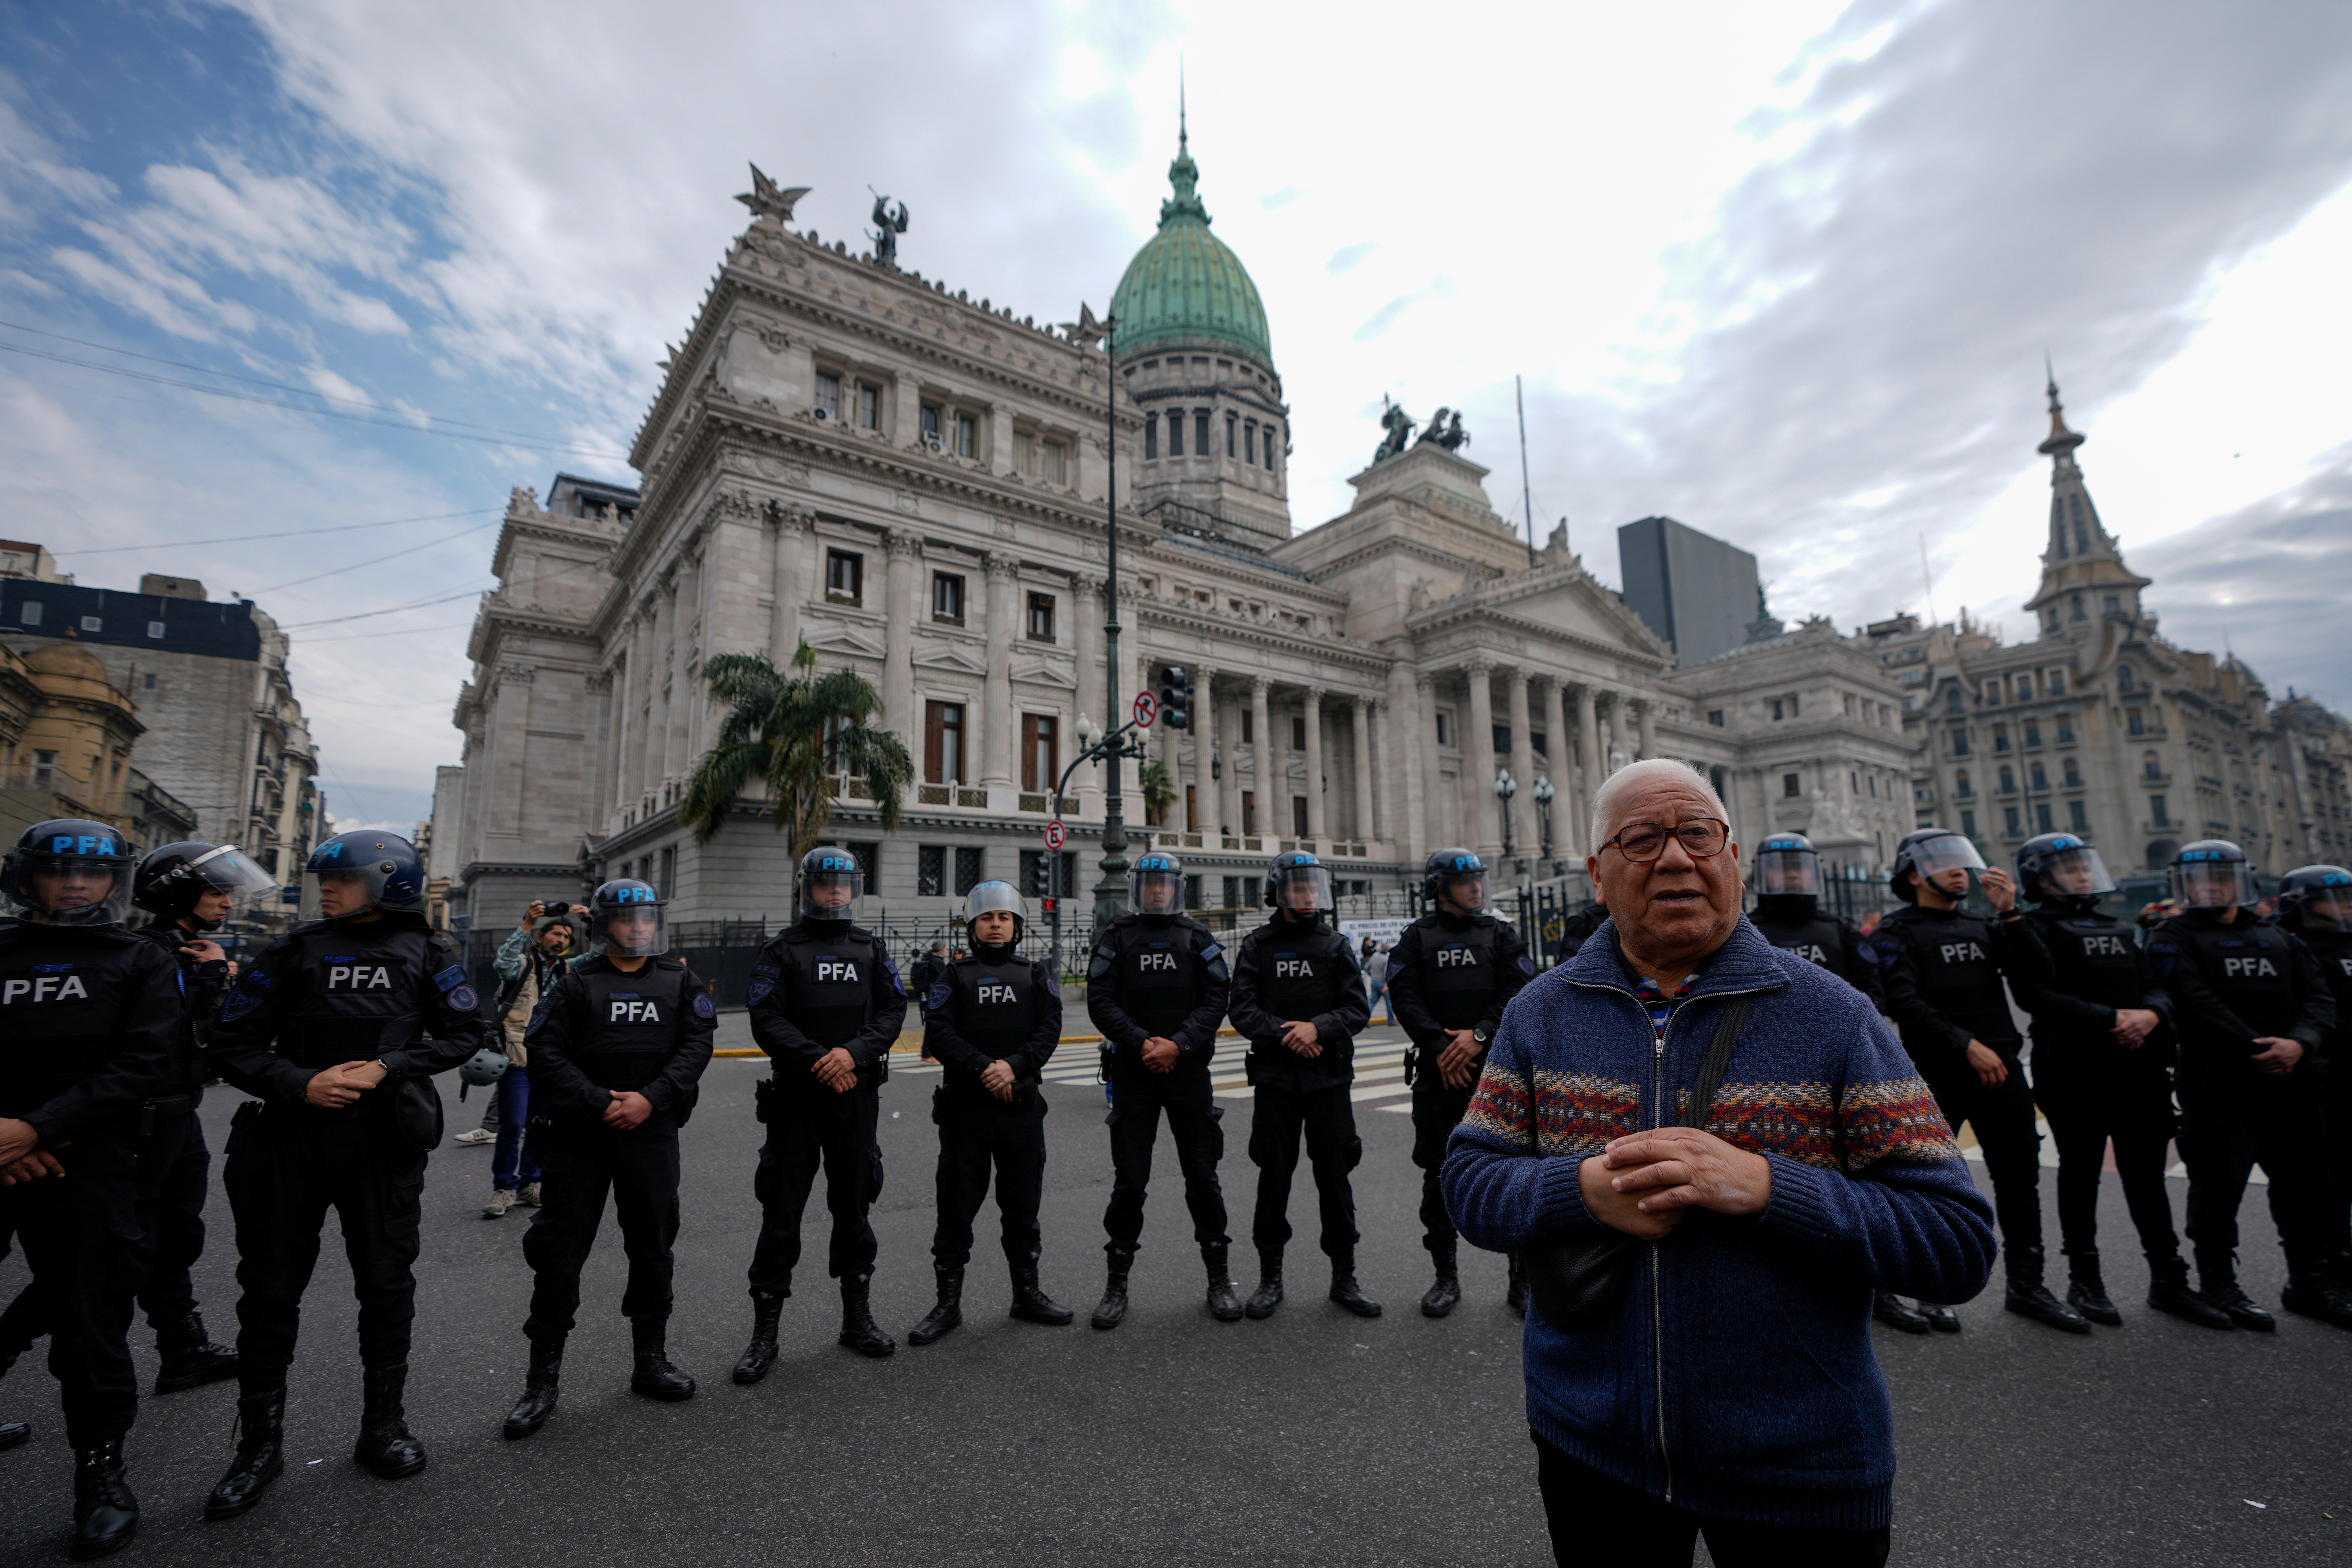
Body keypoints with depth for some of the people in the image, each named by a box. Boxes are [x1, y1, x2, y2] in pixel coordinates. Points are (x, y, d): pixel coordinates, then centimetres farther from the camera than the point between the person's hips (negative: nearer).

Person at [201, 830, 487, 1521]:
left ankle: (383, 1425, 27)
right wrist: (301, 1084, -14)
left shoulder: (424, 953, 1)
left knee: (387, 1285, 9)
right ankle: (260, 1444, 27)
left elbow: (466, 1033, -1)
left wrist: (388, 1067, -14)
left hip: (384, 1142, -1)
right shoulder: (295, 951, 2)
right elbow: (232, 1043, 2)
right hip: (291, 1138, 1)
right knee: (270, 1290, 8)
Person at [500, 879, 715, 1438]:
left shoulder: (680, 981, 5)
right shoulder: (576, 984, 2)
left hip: (653, 1134, 2)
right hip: (580, 1137, -1)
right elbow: (549, 1052, -6)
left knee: (653, 1250, 11)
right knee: (559, 1254, 4)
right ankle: (543, 1381, 20)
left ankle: (650, 1363, 28)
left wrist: (649, 1099, -15)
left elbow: (696, 1046, -3)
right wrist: (601, 1103, -16)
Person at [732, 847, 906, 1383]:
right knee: (782, 1213, 3)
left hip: (858, 1096, 3)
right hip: (796, 1097, -2)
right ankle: (765, 1333, 18)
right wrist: (820, 1062, -18)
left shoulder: (871, 949, 8)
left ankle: (858, 1318, 27)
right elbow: (768, 1020, -8)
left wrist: (855, 1053, -15)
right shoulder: (782, 950, 0)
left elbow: (893, 1010, 1)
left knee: (853, 1208, 13)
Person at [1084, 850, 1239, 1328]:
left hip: (1188, 1070, 1)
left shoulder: (1198, 939, 6)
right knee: (1129, 1180, 5)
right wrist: (1141, 1043, -16)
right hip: (1132, 1073, -1)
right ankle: (1117, 1284, 19)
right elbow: (1101, 1002, -3)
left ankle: (1219, 1280, 21)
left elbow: (1215, 1000, -1)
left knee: (1203, 1176, 7)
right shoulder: (1115, 938, 4)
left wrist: (1179, 1045, -14)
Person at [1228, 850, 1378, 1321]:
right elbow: (1242, 1011, -3)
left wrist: (1317, 1028, -16)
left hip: (1328, 1076, 1)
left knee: (1335, 1176, 6)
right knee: (1274, 1177, 6)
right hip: (1275, 1078, -1)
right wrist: (1285, 1035, -17)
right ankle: (1270, 1277, 21)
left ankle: (1344, 1277, 21)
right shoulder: (1257, 946, 3)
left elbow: (1358, 1009, 0)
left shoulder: (1336, 945, 6)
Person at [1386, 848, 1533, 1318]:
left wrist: (1479, 1035, -14)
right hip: (1438, 1071, 0)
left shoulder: (1500, 935, 9)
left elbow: (1520, 991, -2)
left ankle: (1524, 1278, 18)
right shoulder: (1417, 938, 6)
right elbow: (1404, 998, -2)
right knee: (1439, 1174, 7)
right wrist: (1440, 1047, -13)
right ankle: (1445, 1276, 22)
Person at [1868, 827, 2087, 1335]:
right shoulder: (1897, 933, -3)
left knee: (2020, 1179, 11)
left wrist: (2010, 915, -5)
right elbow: (1905, 1004, -13)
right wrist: (1967, 1045, -19)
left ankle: (2026, 1285, 25)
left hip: (2002, 1069, 6)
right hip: (1938, 1078, -5)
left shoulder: (1984, 926, 15)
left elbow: (2033, 978, 2)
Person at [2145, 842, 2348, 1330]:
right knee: (2219, 1185, -1)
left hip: (2289, 1079, 5)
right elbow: (2198, 1002, -11)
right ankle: (2218, 1286, 11)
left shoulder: (2280, 938, 17)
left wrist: (2299, 1043, -12)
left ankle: (2309, 1284, 27)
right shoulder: (2173, 939, 0)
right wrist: (2257, 1049, -17)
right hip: (2218, 1084, -5)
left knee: (2305, 1181, 11)